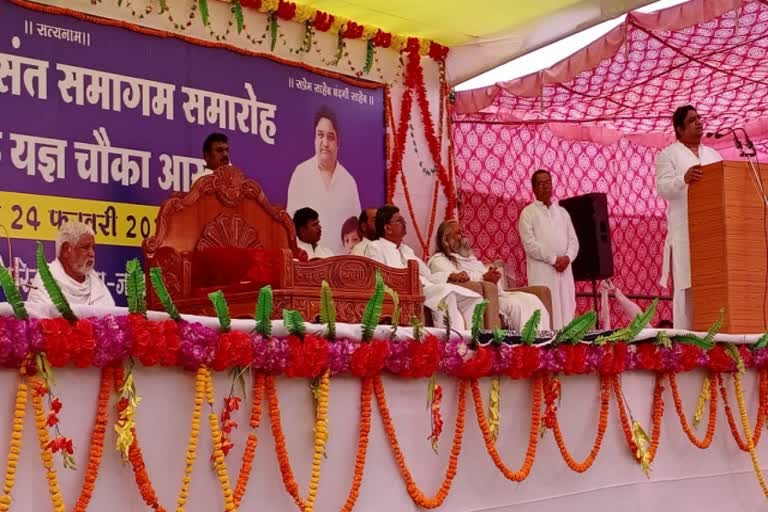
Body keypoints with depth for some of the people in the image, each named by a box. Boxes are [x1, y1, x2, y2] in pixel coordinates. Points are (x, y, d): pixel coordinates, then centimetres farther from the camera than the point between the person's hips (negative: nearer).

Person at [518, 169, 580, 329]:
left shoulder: (562, 212, 18)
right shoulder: (528, 212, 2)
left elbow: (573, 240, 13)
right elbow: (530, 244, -8)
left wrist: (567, 258, -7)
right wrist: (553, 259, -13)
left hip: (564, 269, 5)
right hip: (542, 270, -5)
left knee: (566, 310, 1)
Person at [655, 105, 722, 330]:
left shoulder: (713, 154, 23)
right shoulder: (668, 155, 5)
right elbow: (663, 187, -9)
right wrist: (684, 179, -29)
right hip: (685, 232, -5)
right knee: (688, 286, -9)